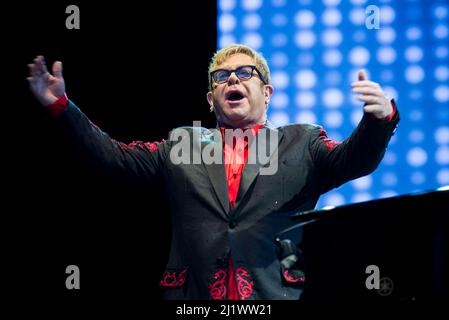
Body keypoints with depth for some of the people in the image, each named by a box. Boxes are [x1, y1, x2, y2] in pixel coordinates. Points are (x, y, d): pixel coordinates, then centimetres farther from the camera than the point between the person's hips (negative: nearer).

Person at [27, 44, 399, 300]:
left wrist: (379, 118, -23)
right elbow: (116, 156, 14)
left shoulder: (301, 143, 13)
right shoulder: (183, 144, 18)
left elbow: (353, 160, -2)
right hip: (193, 295, 2)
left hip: (279, 294, -1)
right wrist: (60, 105, 3)